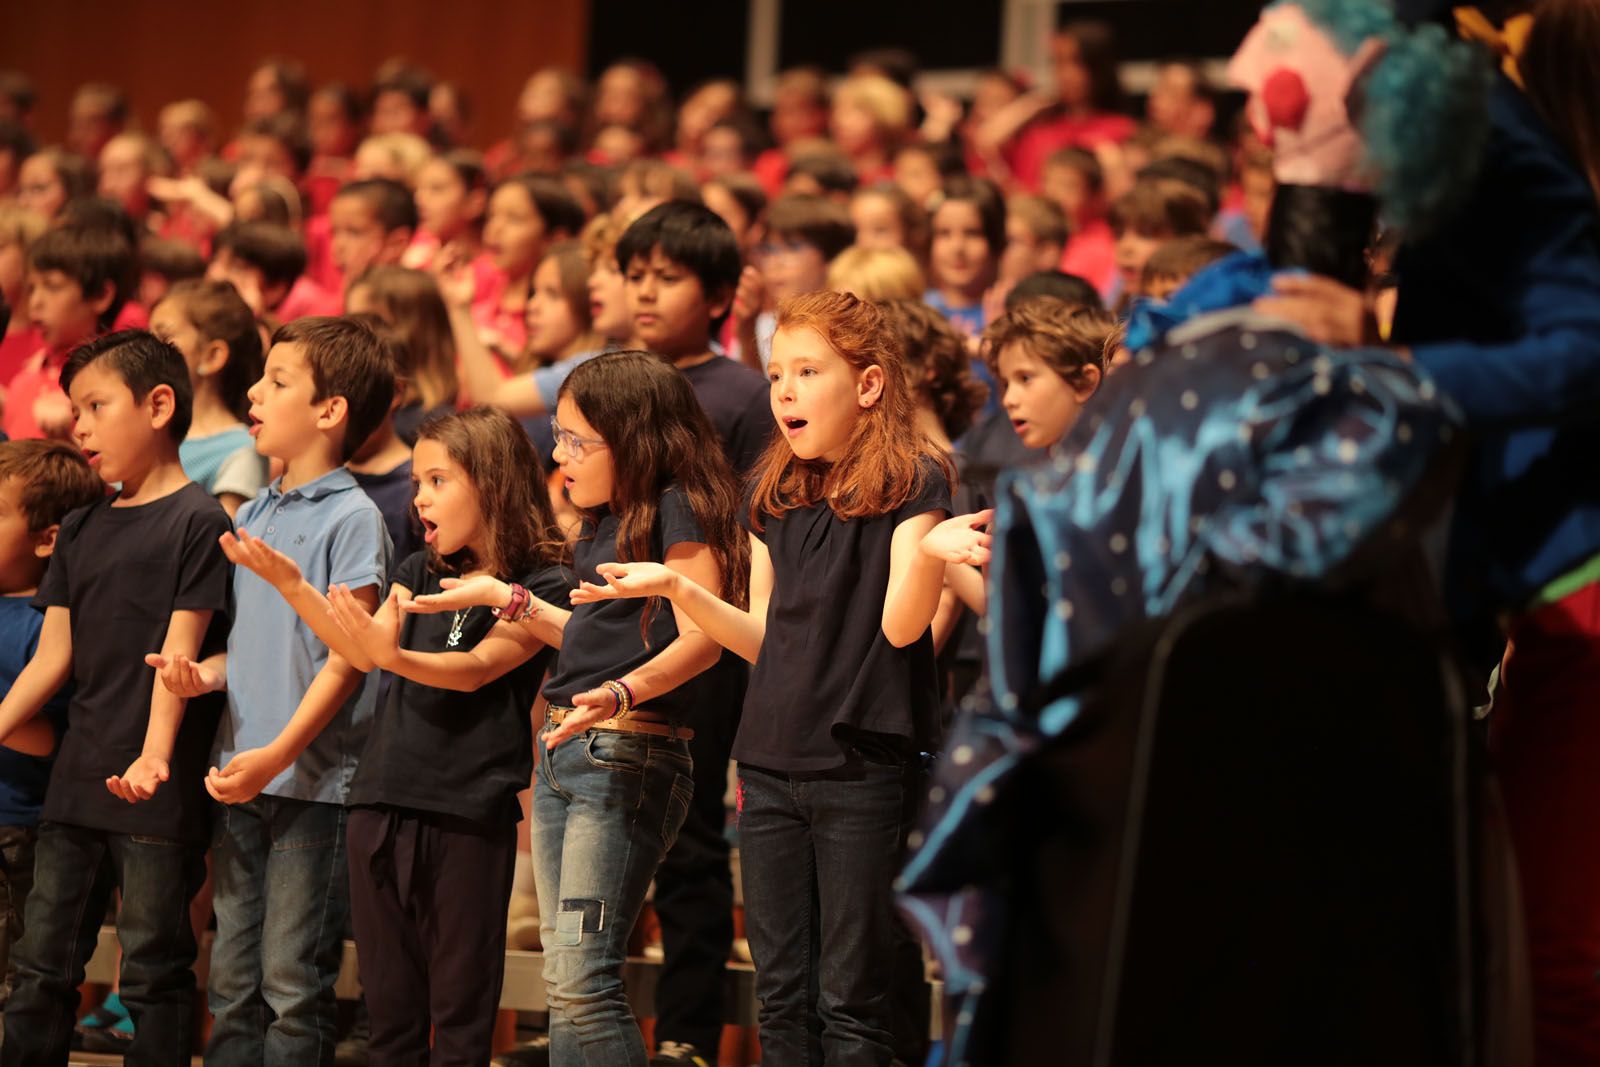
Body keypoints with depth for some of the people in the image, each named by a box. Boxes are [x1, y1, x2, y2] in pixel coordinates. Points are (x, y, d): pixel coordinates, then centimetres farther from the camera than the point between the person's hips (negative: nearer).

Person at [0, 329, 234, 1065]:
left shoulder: (196, 521, -6)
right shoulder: (80, 531, 14)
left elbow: (178, 652, -12)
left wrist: (154, 755, -23)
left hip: (157, 793, -7)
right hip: (77, 783, 7)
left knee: (154, 971, -1)